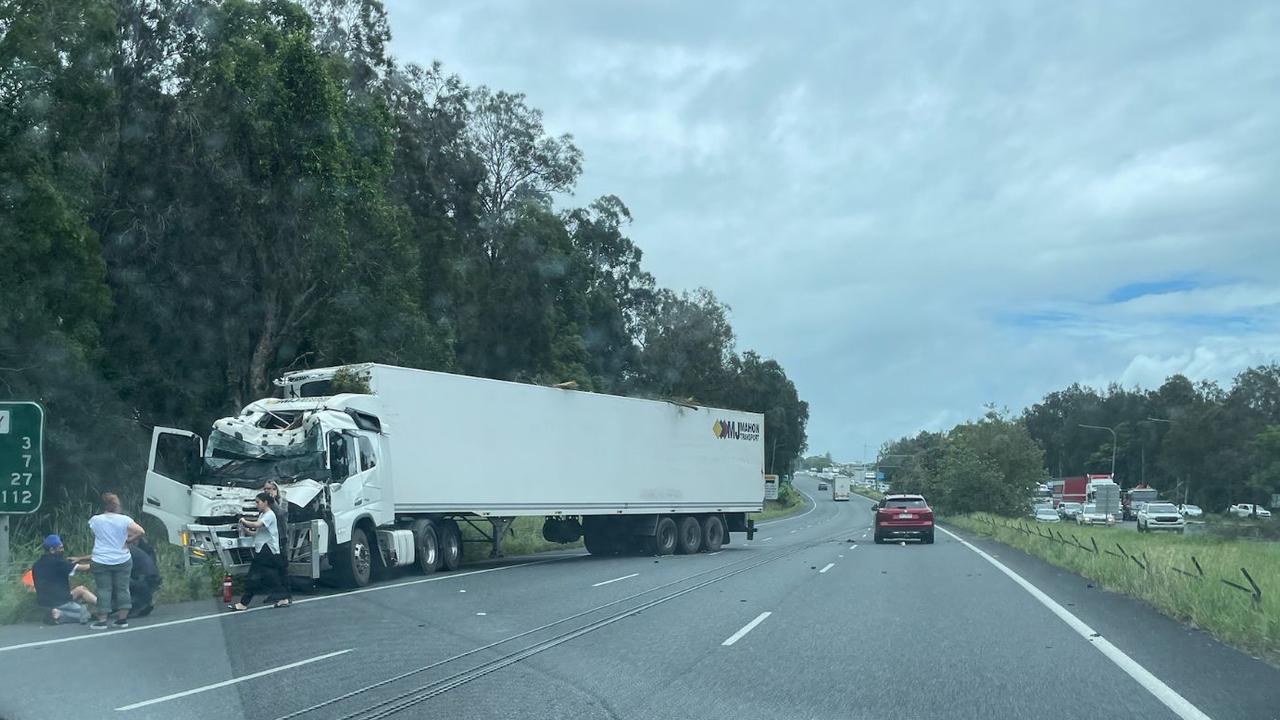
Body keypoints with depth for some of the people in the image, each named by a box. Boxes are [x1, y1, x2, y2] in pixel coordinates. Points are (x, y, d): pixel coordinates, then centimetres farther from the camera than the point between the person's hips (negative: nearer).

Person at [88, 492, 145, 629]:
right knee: (122, 588, 9)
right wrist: (128, 540, -3)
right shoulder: (124, 520, -8)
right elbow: (140, 531, -16)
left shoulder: (95, 520, -5)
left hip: (101, 561, -1)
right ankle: (123, 618, 12)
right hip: (122, 560, 1)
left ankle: (102, 620, 1)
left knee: (104, 590, 3)